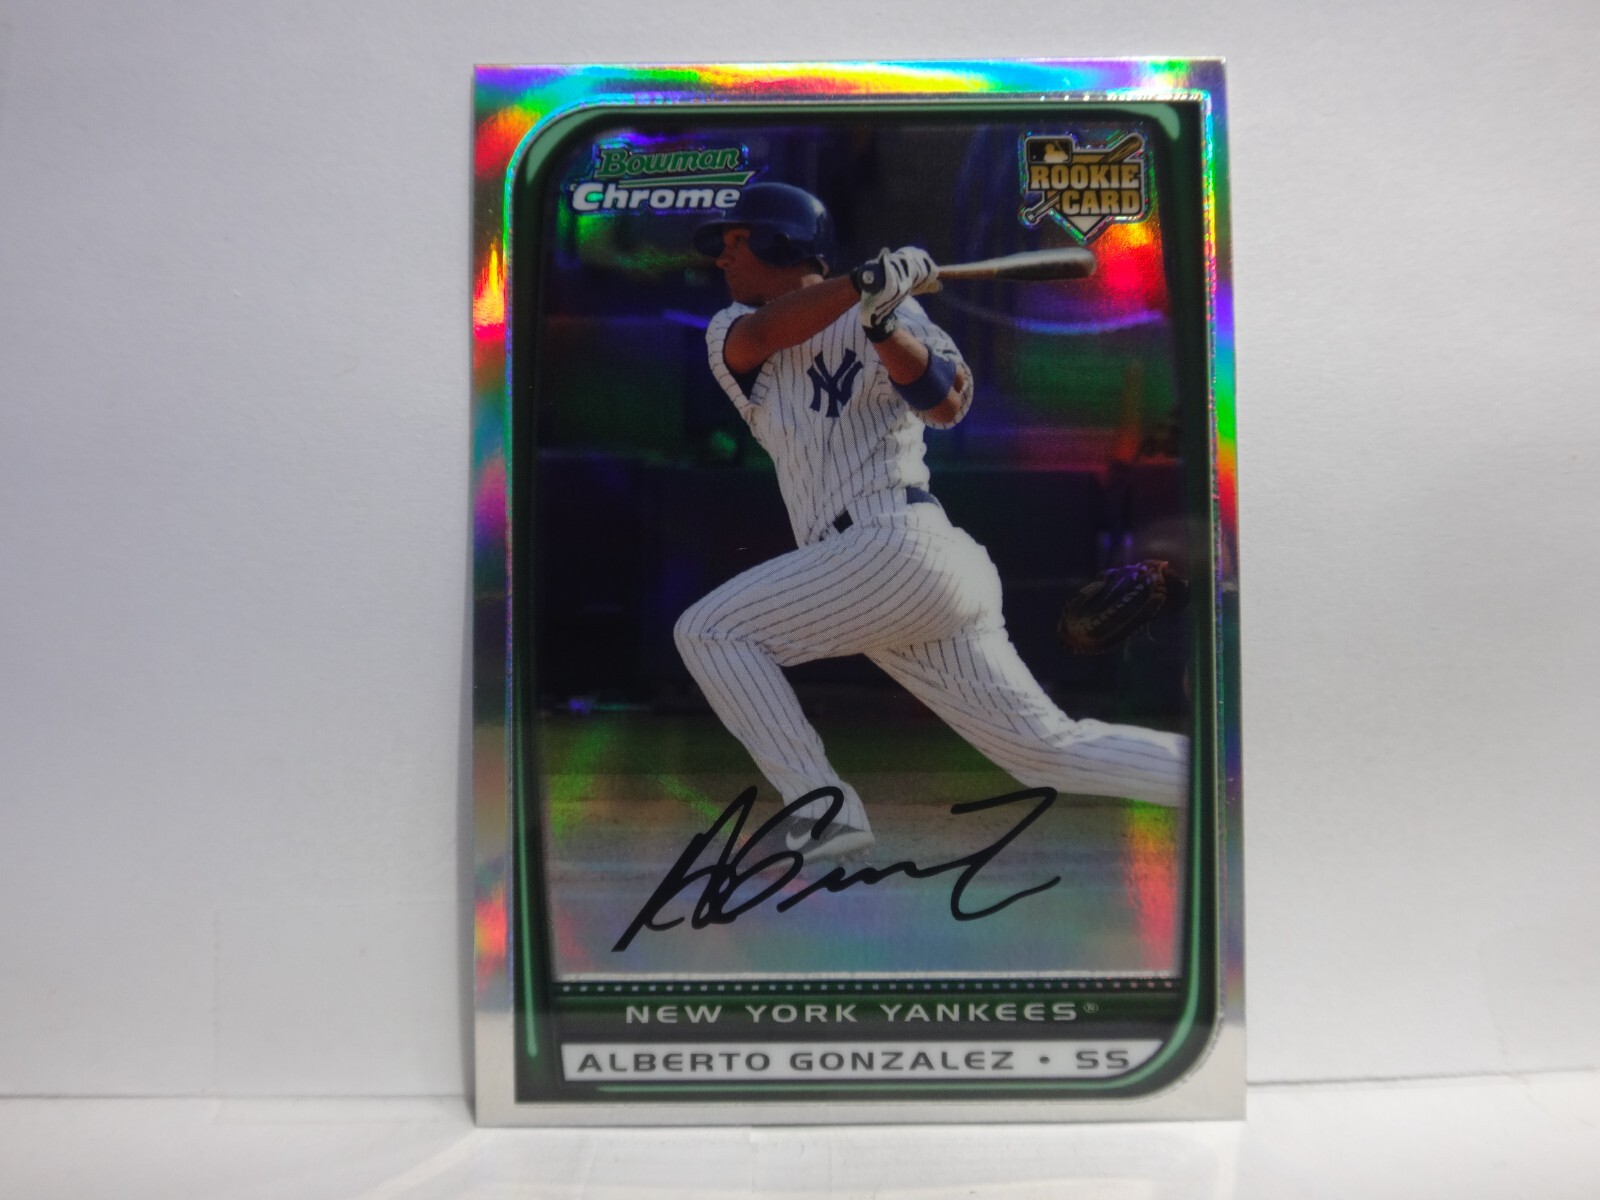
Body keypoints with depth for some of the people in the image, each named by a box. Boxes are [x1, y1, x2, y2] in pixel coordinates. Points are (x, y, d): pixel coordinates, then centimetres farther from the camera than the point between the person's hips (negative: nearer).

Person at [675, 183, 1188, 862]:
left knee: (706, 631, -10)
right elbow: (759, 336, -3)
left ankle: (822, 814, -7)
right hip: (900, 575, 6)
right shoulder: (728, 334, 21)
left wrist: (882, 321, -25)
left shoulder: (886, 311, 4)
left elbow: (947, 404, -12)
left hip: (899, 547, -6)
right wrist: (865, 282, -12)